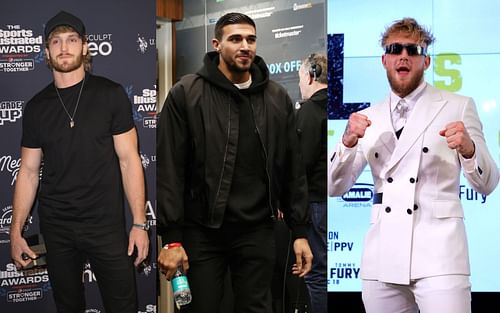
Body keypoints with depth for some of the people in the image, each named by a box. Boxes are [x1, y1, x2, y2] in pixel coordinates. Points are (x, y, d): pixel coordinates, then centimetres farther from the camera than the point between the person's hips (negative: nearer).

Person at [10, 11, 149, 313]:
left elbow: (129, 160, -4)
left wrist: (140, 223, -9)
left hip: (107, 225, -3)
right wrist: (16, 231, 2)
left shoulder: (111, 95, -4)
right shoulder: (36, 107, 5)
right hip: (56, 229, 3)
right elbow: (29, 171, 8)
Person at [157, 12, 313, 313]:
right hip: (202, 232, -2)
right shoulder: (186, 94, -4)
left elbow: (293, 171, 8)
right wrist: (171, 237, -11)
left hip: (258, 232, 2)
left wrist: (300, 231, 4)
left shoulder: (278, 98, 6)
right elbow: (169, 169, -7)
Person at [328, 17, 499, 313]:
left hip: (438, 254, -3)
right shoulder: (369, 118, 12)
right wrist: (348, 142, -7)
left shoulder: (458, 107, 4)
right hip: (381, 258, 3)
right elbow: (335, 187, 10)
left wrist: (468, 149, -19)